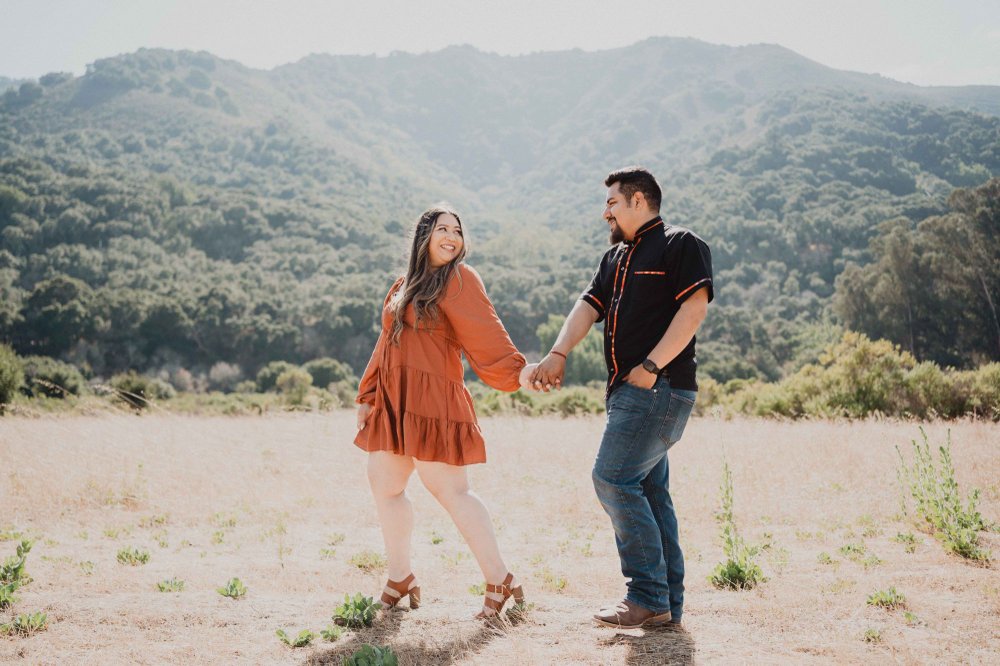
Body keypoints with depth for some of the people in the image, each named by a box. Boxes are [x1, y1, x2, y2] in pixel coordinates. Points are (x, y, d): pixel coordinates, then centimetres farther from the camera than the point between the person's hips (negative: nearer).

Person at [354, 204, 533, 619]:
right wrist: (367, 396, 22)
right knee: (383, 484, 8)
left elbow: (485, 336, -12)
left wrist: (518, 371, -26)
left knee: (449, 489, -11)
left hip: (433, 401, -8)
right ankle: (400, 579, 22)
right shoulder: (402, 287, 19)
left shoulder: (459, 279, -2)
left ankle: (499, 581, -3)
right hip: (392, 401, 8)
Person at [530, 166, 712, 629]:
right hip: (629, 390, 9)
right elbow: (589, 306, 11)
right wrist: (558, 354, -6)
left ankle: (649, 596, -9)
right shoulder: (615, 258, 23)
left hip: (660, 387, -9)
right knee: (650, 491, 8)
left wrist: (650, 366, -20)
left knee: (614, 479, -14)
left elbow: (694, 308, -15)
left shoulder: (681, 245, -3)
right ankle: (668, 603, 12)